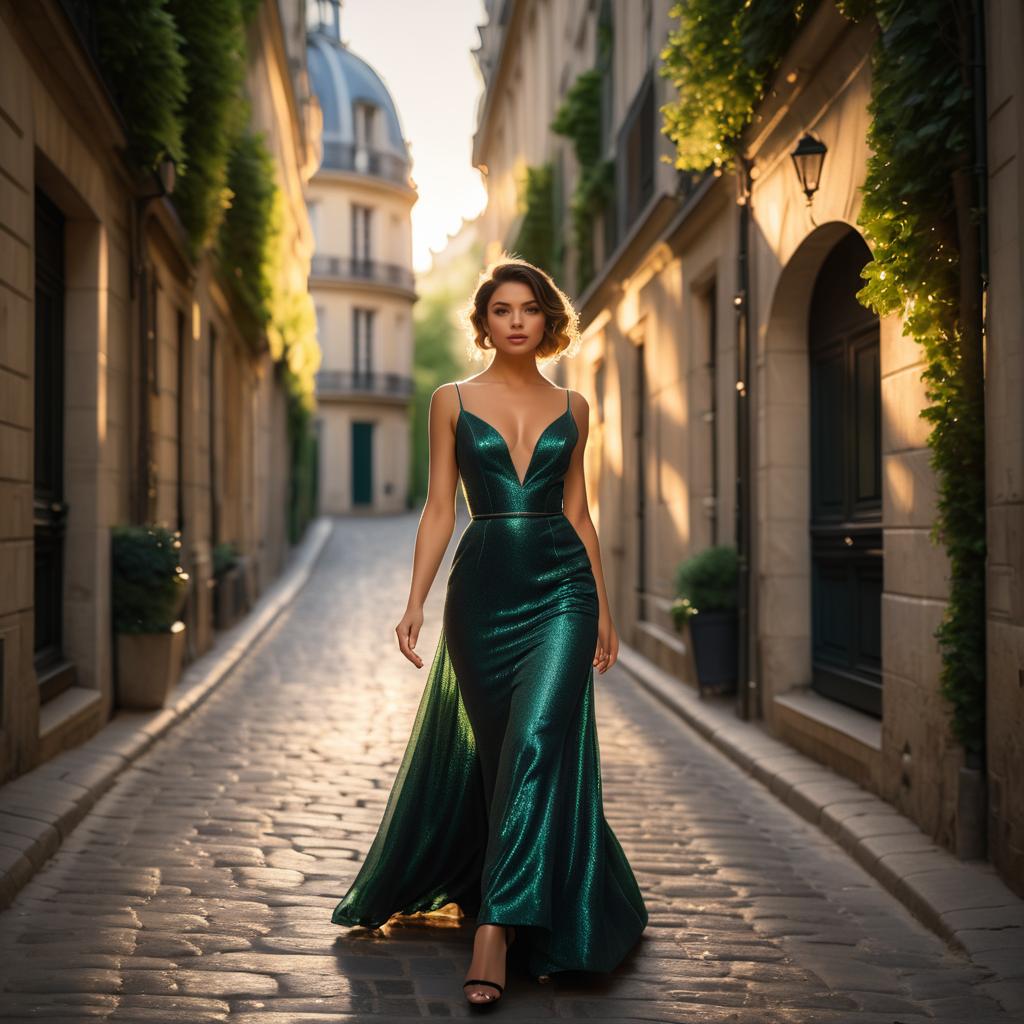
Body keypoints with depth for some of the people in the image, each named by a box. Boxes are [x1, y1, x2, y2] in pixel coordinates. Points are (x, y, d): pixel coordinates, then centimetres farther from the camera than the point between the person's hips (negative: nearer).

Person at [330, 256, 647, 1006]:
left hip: (560, 589, 0)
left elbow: (577, 509, 14)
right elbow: (440, 509, 4)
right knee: (493, 752, 6)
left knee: (536, 743, -16)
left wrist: (604, 608, 13)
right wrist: (415, 600, -4)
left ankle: (497, 930, -15)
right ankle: (546, 921, 26)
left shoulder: (572, 408, 10)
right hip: (483, 589, 0)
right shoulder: (453, 401, 6)